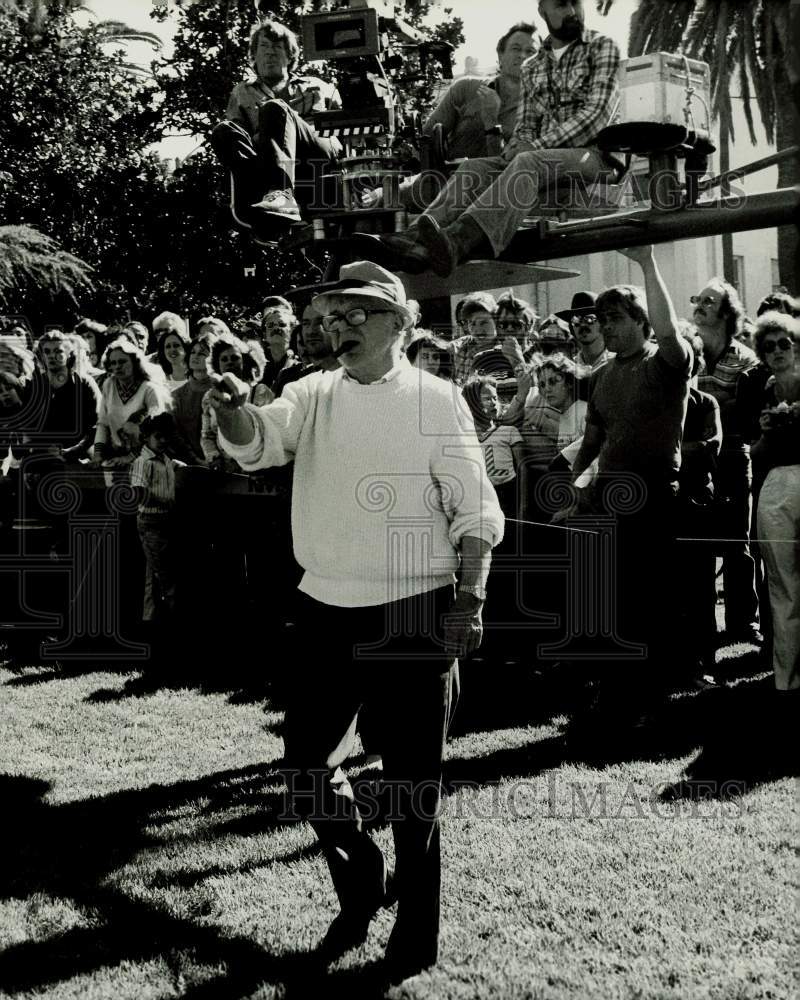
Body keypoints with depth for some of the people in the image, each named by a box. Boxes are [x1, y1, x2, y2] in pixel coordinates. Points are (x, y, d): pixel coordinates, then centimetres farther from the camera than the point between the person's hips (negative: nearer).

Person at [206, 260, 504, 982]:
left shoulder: (433, 400, -4)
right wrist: (234, 413, -32)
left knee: (412, 776, 7)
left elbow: (475, 511, -5)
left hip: (413, 613, -4)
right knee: (306, 762, 11)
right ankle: (359, 887, 36)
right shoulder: (314, 396, 7)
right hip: (327, 609, 4)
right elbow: (257, 440, -9)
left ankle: (417, 925, 26)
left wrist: (469, 601, -13)